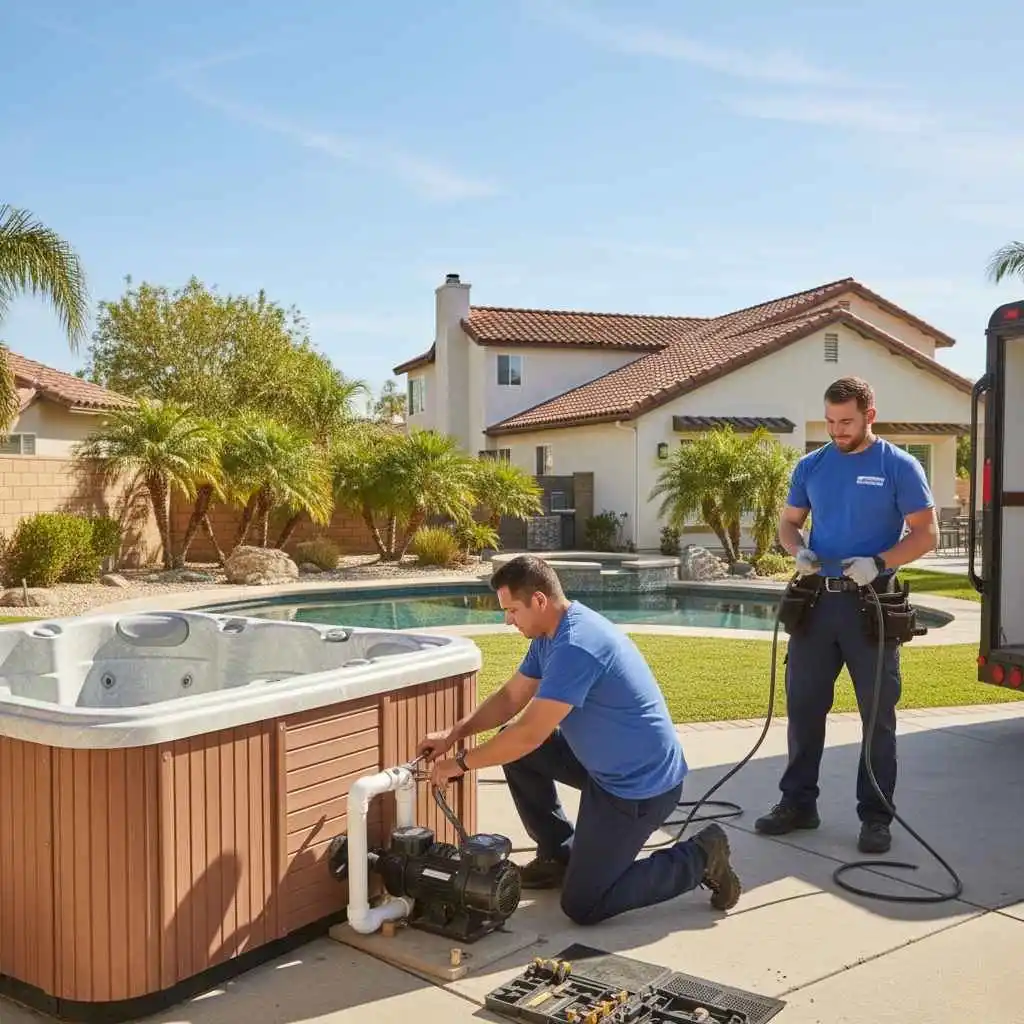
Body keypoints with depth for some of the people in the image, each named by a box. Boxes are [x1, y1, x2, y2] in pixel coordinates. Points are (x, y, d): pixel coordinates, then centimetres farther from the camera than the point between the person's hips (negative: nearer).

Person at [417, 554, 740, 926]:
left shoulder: (575, 646, -29)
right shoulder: (550, 633, 3)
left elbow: (530, 734, -28)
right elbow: (511, 697, 11)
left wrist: (461, 763, -17)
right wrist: (454, 734, 0)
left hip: (642, 785, -10)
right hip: (606, 764, 10)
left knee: (583, 907, -3)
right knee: (513, 746, 8)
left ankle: (699, 858, 7)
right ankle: (559, 854, 20)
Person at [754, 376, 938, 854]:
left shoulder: (899, 466, -5)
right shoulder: (811, 466, 7)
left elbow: (925, 533, -6)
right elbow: (788, 523, 12)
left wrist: (878, 563, -21)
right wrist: (799, 552, -10)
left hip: (870, 604, -4)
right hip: (816, 599, 4)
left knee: (878, 713, 5)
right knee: (803, 705, 9)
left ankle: (876, 816, 17)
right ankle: (798, 802, 22)